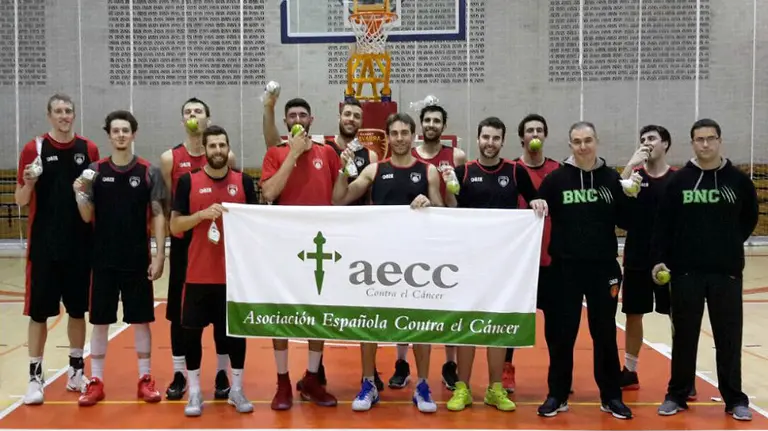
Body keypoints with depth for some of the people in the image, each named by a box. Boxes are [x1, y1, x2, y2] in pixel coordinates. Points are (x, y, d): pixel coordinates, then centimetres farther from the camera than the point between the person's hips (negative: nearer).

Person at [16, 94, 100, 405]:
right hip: (44, 245, -2)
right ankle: (35, 376, 12)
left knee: (78, 309, 10)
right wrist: (29, 183, -20)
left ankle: (76, 371, 24)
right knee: (39, 311, 2)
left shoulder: (89, 150, 5)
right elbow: (21, 202, 0)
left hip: (80, 244, 2)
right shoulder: (34, 149, -2)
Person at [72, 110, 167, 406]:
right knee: (100, 320, 8)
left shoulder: (149, 172, -2)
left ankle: (145, 379, 19)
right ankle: (96, 381, 19)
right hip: (104, 260, 1)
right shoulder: (95, 171, 2)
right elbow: (87, 217, 1)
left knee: (141, 319, 7)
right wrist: (80, 193, -18)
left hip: (138, 260, -1)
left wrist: (159, 255, -8)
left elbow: (158, 215, -2)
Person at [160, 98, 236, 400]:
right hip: (184, 242, 0)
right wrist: (161, 248, -2)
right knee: (179, 310, 6)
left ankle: (222, 374, 18)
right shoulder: (169, 158, 1)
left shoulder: (226, 157, 0)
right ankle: (179, 375, 18)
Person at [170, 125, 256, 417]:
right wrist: (202, 214, -16)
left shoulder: (244, 181, 4)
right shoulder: (188, 181, 0)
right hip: (198, 273, -1)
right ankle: (195, 393, 19)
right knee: (192, 330, 4)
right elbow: (175, 227, -2)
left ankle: (236, 390, 22)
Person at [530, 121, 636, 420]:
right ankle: (557, 395, 18)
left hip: (604, 267, 1)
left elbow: (624, 222, 4)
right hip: (565, 268, -1)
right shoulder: (556, 178, 0)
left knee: (605, 333, 10)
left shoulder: (611, 177, 5)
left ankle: (611, 396, 22)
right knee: (562, 334, 5)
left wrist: (631, 197, -12)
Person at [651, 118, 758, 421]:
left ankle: (735, 399, 18)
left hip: (727, 272, 1)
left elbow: (750, 218, 15)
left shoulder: (738, 180, 3)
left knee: (729, 337, 6)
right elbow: (663, 223, -1)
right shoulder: (679, 180, 0)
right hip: (685, 271, 0)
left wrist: (731, 244, 6)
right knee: (684, 336, 8)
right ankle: (677, 395, 19)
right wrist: (658, 259, -8)